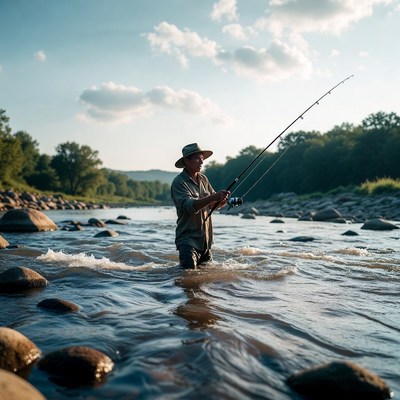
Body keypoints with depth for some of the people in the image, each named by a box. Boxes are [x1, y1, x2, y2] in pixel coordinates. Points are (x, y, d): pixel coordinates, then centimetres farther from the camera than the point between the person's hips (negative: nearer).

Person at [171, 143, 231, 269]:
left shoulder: (203, 179, 11)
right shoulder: (179, 182, -12)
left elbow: (214, 204, 11)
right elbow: (189, 206, -27)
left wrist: (223, 200, -13)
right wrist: (213, 197, -37)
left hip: (205, 239, 7)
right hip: (188, 238, -7)